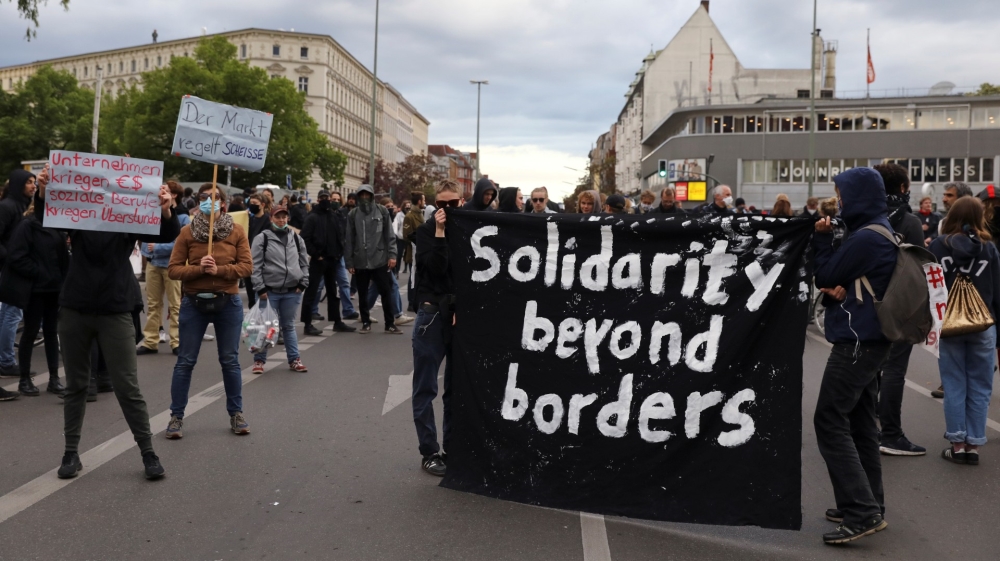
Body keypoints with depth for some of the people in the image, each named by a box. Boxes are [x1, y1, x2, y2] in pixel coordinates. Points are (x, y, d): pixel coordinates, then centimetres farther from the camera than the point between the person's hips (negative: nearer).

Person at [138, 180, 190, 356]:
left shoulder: (183, 218, -9)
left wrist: (157, 248, -18)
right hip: (153, 263, 5)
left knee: (175, 305, 6)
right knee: (153, 303, 10)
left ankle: (177, 342, 11)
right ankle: (150, 341, 17)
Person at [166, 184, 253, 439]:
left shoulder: (236, 231, 0)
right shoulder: (187, 232, -1)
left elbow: (246, 266, -4)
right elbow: (173, 269, -4)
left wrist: (219, 270, -18)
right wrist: (198, 269, -20)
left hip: (228, 303, 0)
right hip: (194, 303, 0)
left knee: (230, 360, 9)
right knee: (185, 361, 3)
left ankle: (236, 413, 20)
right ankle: (176, 415, 13)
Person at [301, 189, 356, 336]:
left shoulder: (335, 216, 11)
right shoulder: (312, 217, -5)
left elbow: (340, 235, 15)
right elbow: (305, 239, -12)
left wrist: (339, 252, 2)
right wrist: (315, 254, -15)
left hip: (332, 259, 6)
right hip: (317, 260, -6)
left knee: (333, 291, 14)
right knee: (311, 292, -3)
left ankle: (337, 322, 22)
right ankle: (308, 324, -1)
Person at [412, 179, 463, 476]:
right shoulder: (426, 231, -1)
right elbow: (435, 269, -17)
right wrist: (440, 233, -19)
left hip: (462, 315, 3)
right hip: (433, 315, -2)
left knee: (457, 388, 9)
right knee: (426, 388, 0)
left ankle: (453, 448, 18)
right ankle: (429, 452, 8)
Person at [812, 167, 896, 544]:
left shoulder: (866, 238, -18)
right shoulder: (881, 231, 14)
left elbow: (824, 277, -11)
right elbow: (842, 278, 14)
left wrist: (822, 237, -3)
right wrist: (841, 288, -7)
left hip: (857, 340, -10)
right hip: (870, 339, 10)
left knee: (830, 422, -9)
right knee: (858, 422, 14)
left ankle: (862, 513, -12)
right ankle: (870, 506, 20)